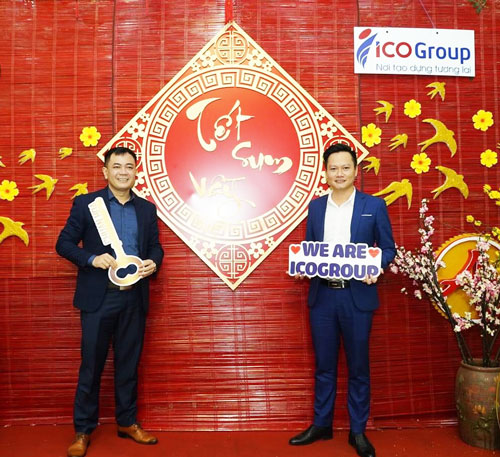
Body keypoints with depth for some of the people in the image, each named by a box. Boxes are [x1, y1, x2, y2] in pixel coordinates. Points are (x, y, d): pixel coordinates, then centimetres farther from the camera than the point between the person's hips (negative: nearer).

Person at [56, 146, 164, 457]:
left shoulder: (147, 209, 8)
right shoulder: (86, 204, 0)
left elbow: (155, 246, 13)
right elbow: (64, 243, -1)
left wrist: (153, 262, -9)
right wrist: (92, 259, -18)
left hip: (134, 298, 3)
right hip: (99, 297, -2)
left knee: (129, 364, 14)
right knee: (91, 365, 8)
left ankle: (128, 422, 31)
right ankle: (84, 430, 25)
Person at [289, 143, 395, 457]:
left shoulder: (374, 205, 0)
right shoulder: (315, 206, 8)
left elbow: (388, 248, 2)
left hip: (357, 296, -2)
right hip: (322, 296, 3)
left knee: (358, 367, 10)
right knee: (324, 365, 14)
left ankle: (358, 432, 27)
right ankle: (321, 425, 30)